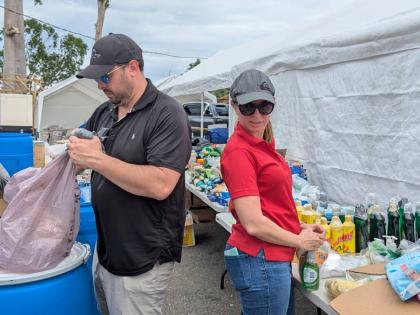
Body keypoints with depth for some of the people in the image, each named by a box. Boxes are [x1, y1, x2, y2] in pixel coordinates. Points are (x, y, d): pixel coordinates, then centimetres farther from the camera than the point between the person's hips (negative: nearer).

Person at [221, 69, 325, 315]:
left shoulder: (262, 145, 8)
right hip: (261, 260, -9)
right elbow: (253, 224, -22)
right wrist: (300, 241, -8)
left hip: (276, 257, 9)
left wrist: (300, 228, 3)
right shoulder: (240, 151, -19)